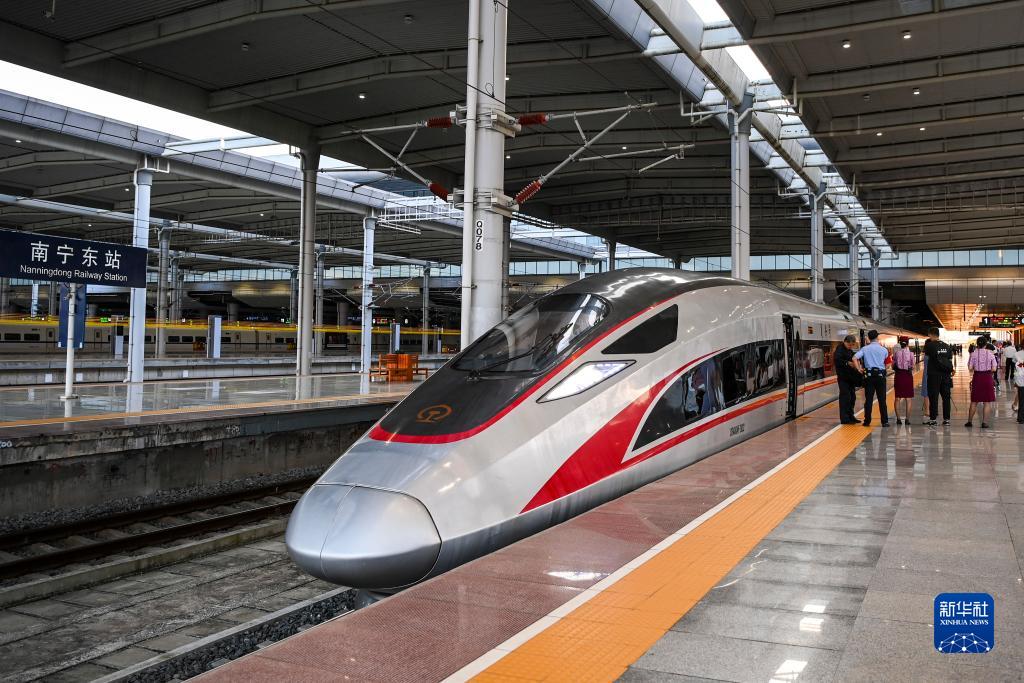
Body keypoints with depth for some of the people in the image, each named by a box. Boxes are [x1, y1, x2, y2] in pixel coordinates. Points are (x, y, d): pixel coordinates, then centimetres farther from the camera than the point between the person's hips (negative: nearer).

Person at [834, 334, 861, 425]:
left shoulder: (850, 350, 17)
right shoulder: (840, 349, -10)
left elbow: (853, 360, 22)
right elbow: (837, 359, -25)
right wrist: (847, 363, -32)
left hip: (851, 377, 9)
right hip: (843, 377, -9)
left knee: (852, 397, 12)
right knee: (845, 397, -9)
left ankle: (850, 416, 21)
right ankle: (844, 419, -6)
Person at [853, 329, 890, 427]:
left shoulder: (865, 349, 0)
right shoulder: (883, 349, 1)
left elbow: (854, 358, -11)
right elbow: (886, 361, 3)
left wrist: (859, 369, -5)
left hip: (869, 375, 0)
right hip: (880, 375, 0)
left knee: (868, 399, 4)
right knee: (882, 400, 4)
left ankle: (867, 421, 5)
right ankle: (885, 421, 5)